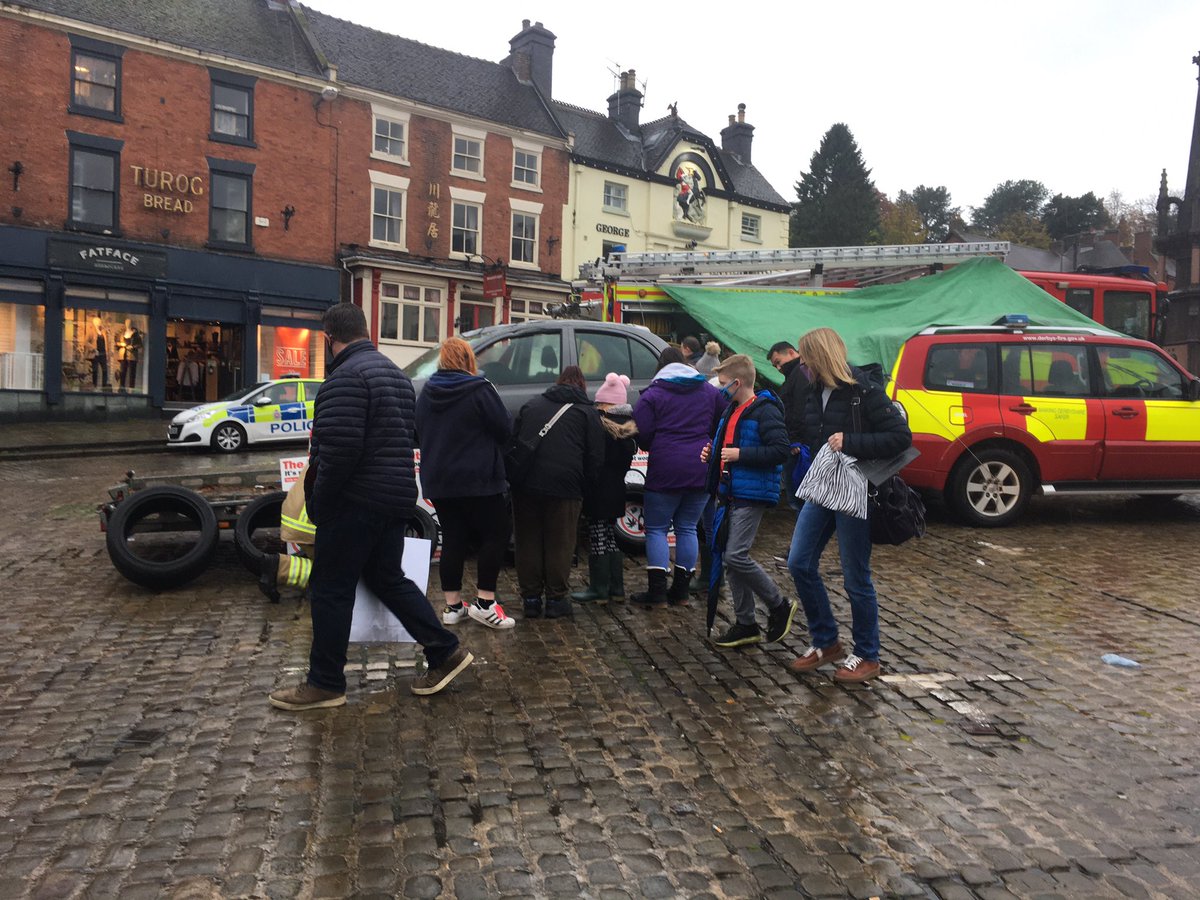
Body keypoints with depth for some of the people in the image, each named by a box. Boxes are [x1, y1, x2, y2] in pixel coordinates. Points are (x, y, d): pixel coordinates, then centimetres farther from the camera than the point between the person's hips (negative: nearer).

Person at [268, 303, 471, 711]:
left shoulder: (346, 376, -15)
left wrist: (317, 503, -11)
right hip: (397, 497, 9)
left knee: (330, 589, 3)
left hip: (356, 501, -9)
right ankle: (445, 652, 18)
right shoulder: (395, 373, 15)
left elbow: (338, 450, -24)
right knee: (387, 578, 18)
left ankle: (325, 684, 14)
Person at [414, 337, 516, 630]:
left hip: (438, 481, 7)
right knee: (496, 535, 3)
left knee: (453, 540, 11)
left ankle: (453, 606, 14)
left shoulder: (426, 393, 8)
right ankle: (484, 602, 1)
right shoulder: (479, 389, -13)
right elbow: (505, 428, -10)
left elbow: (419, 433, 17)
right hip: (477, 480, -6)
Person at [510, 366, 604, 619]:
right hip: (564, 486, -3)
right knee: (559, 544, 6)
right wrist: (582, 487, 13)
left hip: (525, 484, 3)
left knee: (528, 542, 11)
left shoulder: (530, 406, 20)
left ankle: (531, 598, 17)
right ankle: (556, 599, 11)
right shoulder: (587, 413, 9)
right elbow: (595, 458, 3)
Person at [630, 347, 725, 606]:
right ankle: (681, 591, 14)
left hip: (665, 471, -4)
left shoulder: (653, 395, -3)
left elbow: (642, 435, -8)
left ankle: (657, 591, 1)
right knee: (687, 528, 12)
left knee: (656, 529, 6)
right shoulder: (710, 391, 10)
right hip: (701, 470, 4)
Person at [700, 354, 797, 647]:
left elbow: (780, 451, -20)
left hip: (752, 495, -9)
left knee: (736, 556, -15)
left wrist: (740, 454, -20)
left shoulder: (764, 411, -12)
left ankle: (779, 606, 6)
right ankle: (745, 624, 18)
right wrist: (714, 452, 10)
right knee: (731, 560, 9)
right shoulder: (732, 411, 17)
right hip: (731, 494, 9)